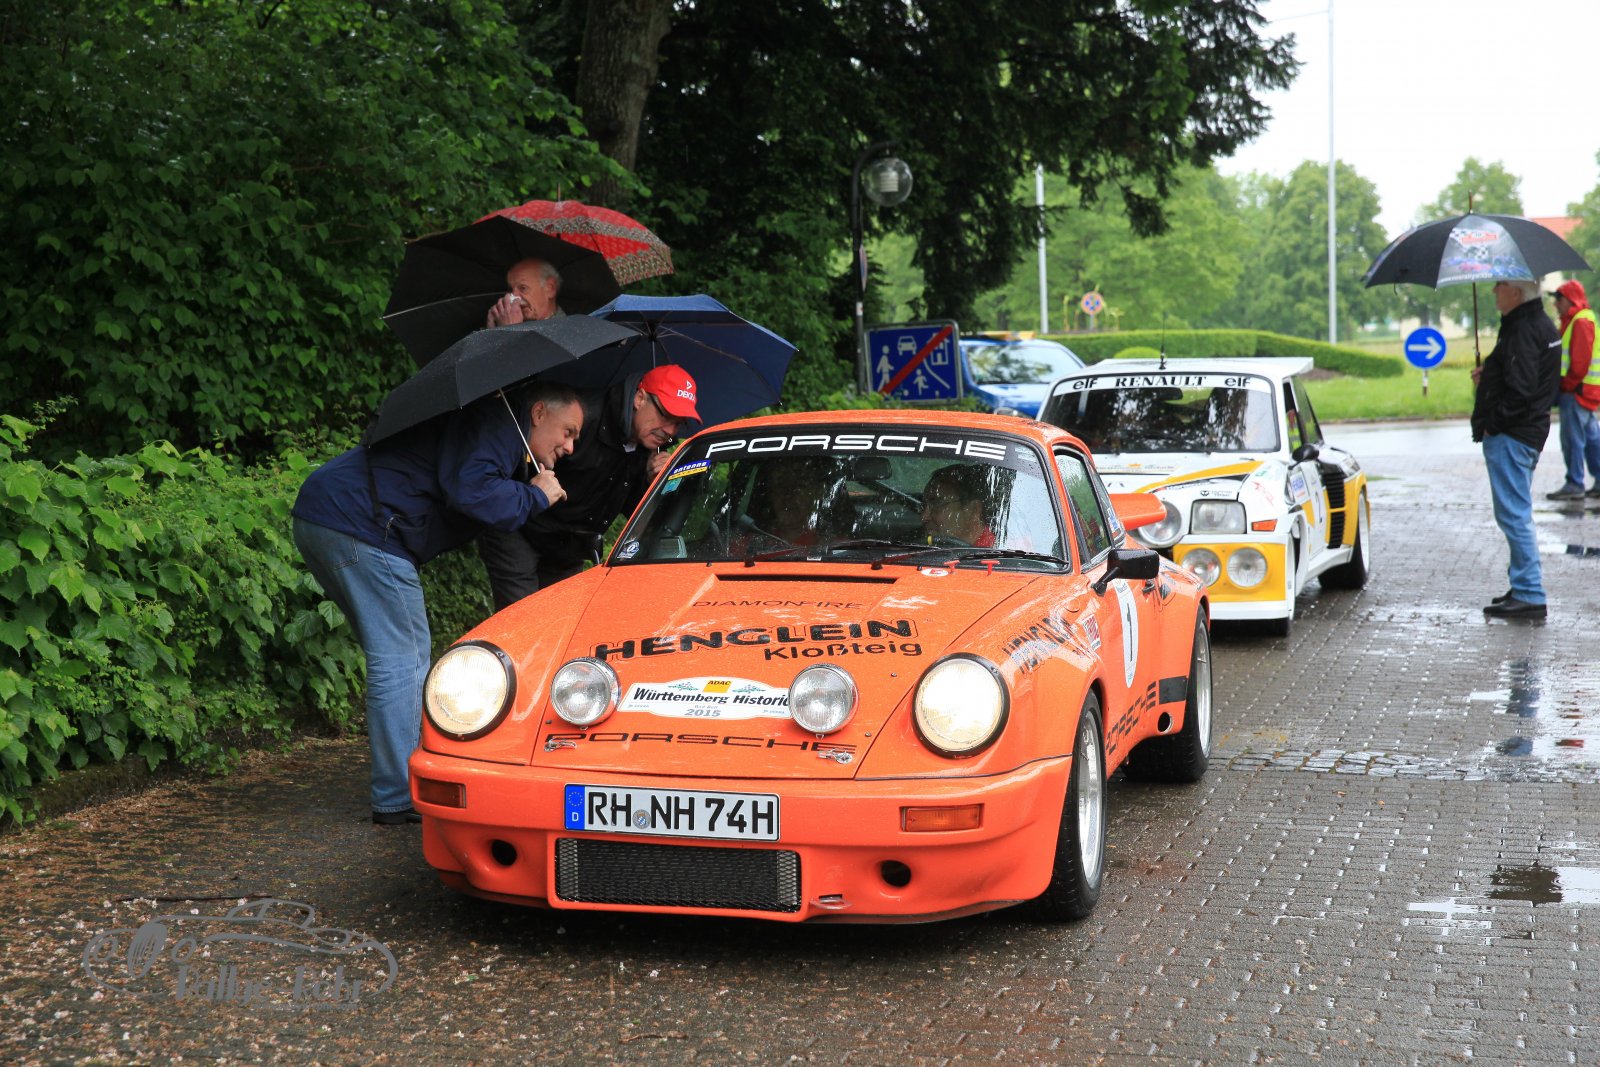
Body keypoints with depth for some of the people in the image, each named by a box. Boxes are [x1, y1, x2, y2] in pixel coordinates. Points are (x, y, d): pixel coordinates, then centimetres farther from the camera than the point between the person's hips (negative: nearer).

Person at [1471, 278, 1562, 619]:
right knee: (1516, 514, 18)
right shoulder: (1540, 324, 15)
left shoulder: (1523, 331, -19)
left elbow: (1520, 390, -25)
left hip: (1510, 437, -11)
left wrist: (1491, 424, -16)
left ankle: (1530, 596, -7)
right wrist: (1488, 375, 12)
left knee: (1514, 514, -8)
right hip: (1529, 433, 11)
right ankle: (1523, 588, 25)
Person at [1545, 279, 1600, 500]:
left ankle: (1574, 485, -5)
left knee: (1572, 438, -7)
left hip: (1576, 391, -11)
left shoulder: (1581, 322, -14)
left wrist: (1566, 384, -14)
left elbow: (1580, 360, -20)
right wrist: (1564, 385, 12)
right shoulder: (1573, 321, 18)